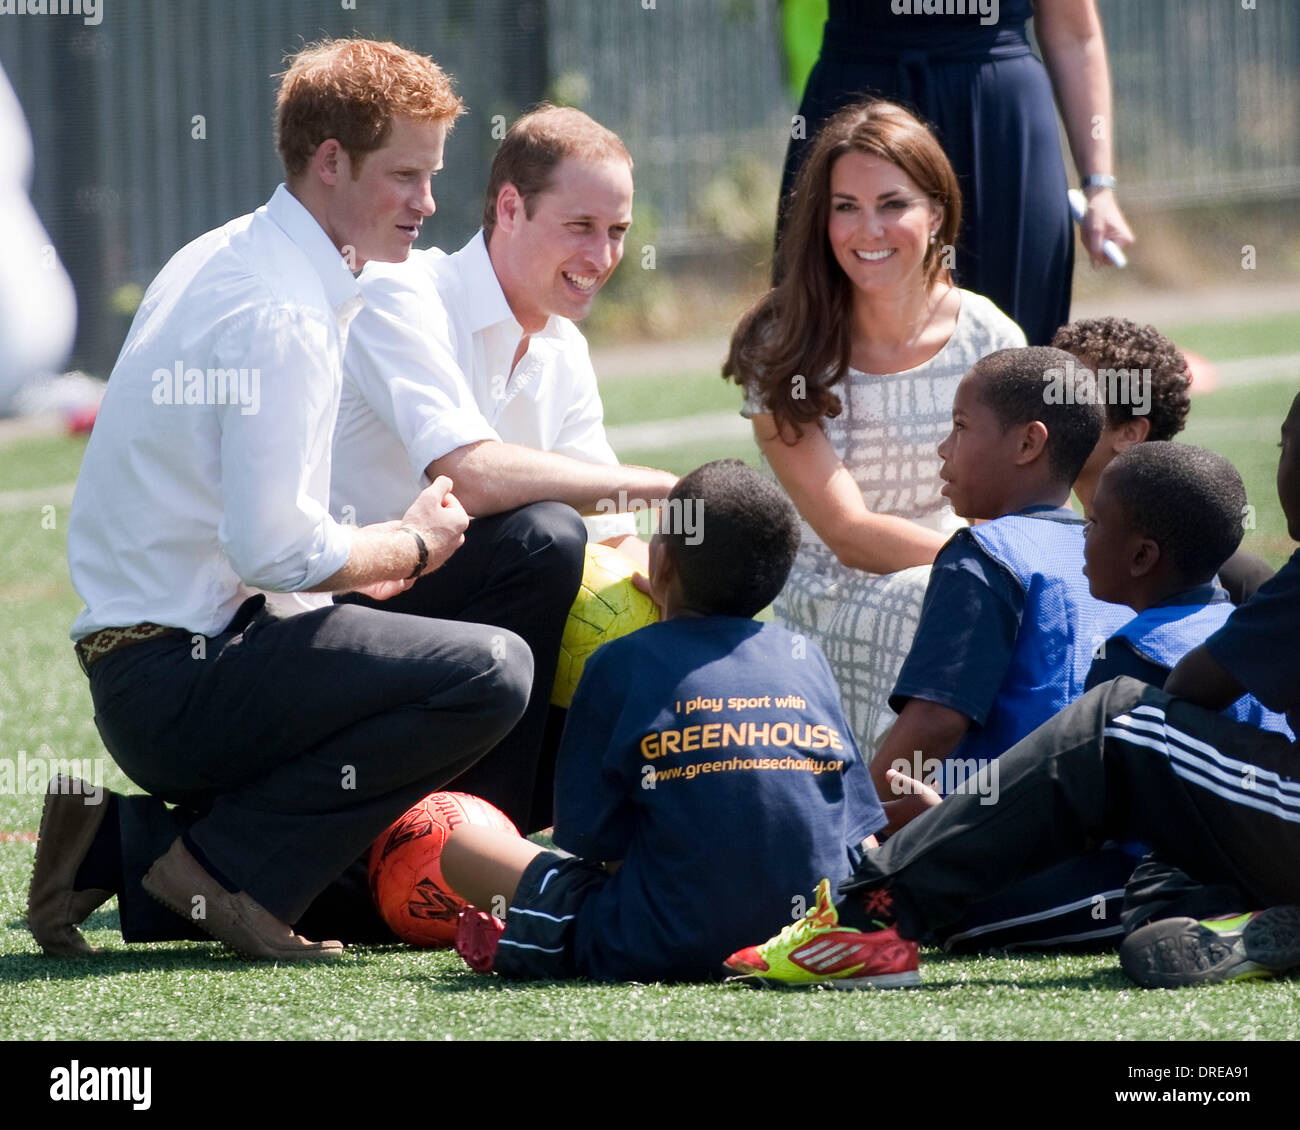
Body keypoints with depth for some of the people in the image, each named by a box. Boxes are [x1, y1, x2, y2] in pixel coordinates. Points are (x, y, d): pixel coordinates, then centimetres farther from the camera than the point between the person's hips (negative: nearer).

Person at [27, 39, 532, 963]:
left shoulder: (222, 262, 14)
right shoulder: (283, 313, -18)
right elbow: (276, 549, -24)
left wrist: (365, 559, 11)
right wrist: (410, 547, -7)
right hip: (182, 672, -10)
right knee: (491, 673, -23)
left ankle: (118, 847, 11)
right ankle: (227, 867, -14)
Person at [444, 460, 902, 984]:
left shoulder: (623, 665, -1)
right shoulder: (807, 661, 11)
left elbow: (592, 838, -1)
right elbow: (861, 836, 10)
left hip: (672, 950, -4)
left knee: (462, 845, 12)